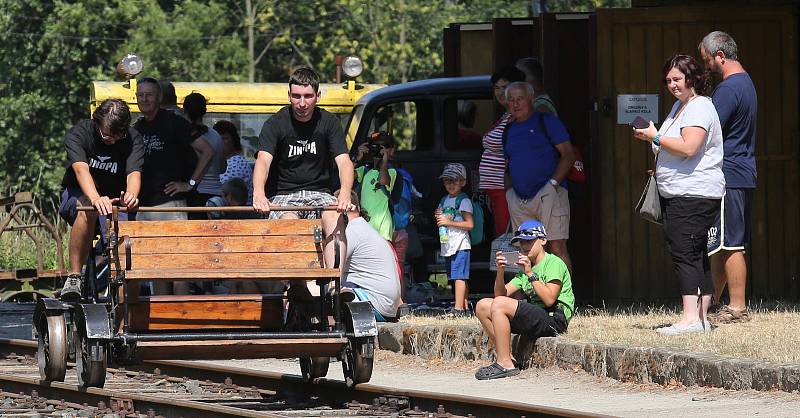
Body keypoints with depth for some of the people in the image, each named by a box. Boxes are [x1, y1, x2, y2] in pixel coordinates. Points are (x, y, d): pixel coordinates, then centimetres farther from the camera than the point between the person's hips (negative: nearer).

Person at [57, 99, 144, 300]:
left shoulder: (133, 139, -12)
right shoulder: (79, 133, -17)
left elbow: (134, 172, -28)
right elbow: (81, 168, -35)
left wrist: (131, 194, -54)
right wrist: (96, 198, -55)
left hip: (114, 198, 2)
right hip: (78, 195, -2)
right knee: (87, 210, -38)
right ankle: (74, 277, -32)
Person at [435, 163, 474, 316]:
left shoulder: (463, 200, -7)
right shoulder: (444, 201, 17)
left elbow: (469, 224, -14)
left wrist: (449, 222, -17)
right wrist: (439, 218, 3)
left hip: (460, 244, -8)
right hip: (447, 245, 8)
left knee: (459, 276, -13)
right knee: (459, 278, 10)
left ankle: (458, 309, -18)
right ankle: (464, 307, 13)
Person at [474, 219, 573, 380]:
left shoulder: (554, 263, -3)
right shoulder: (525, 268, 23)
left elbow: (549, 299, -17)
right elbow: (501, 294, 15)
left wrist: (530, 274, -16)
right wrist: (500, 271, -2)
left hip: (553, 320, -9)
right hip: (535, 318, 9)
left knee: (499, 305, -25)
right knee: (482, 306, 3)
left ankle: (505, 364, -24)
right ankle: (506, 357, -5)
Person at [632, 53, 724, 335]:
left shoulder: (699, 108, -11)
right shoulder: (679, 106, 21)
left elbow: (688, 147, -24)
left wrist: (655, 137, -14)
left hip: (694, 194, -11)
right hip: (676, 194, 11)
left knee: (684, 253, -17)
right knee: (695, 255, 10)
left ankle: (691, 317, -23)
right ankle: (701, 318, 11)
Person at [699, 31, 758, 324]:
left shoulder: (728, 88, -15)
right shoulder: (746, 83, 18)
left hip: (728, 176, -10)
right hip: (743, 175, 10)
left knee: (730, 244, -7)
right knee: (721, 245, 13)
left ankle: (737, 308, -5)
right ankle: (713, 305, 19)